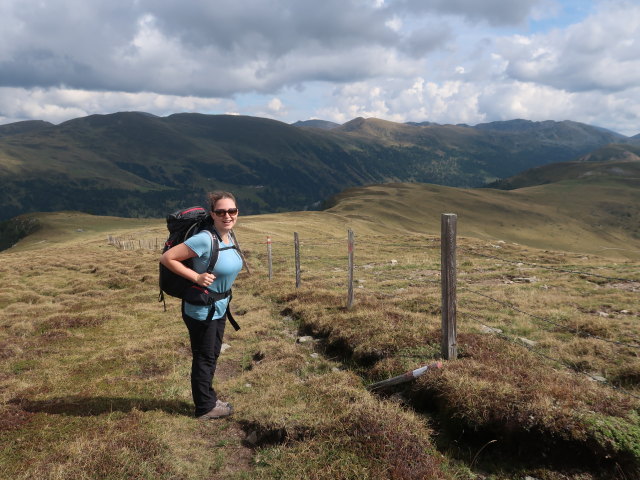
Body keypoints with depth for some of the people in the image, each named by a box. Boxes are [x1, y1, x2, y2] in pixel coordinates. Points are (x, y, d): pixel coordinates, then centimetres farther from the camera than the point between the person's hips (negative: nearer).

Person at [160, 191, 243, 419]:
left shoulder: (229, 236, -1)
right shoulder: (205, 239, -27)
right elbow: (167, 258, -24)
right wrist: (196, 277, -26)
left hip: (219, 308, 8)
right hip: (201, 311, -8)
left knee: (213, 355, 22)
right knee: (204, 358, 8)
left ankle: (209, 398, 41)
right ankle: (205, 407, 26)